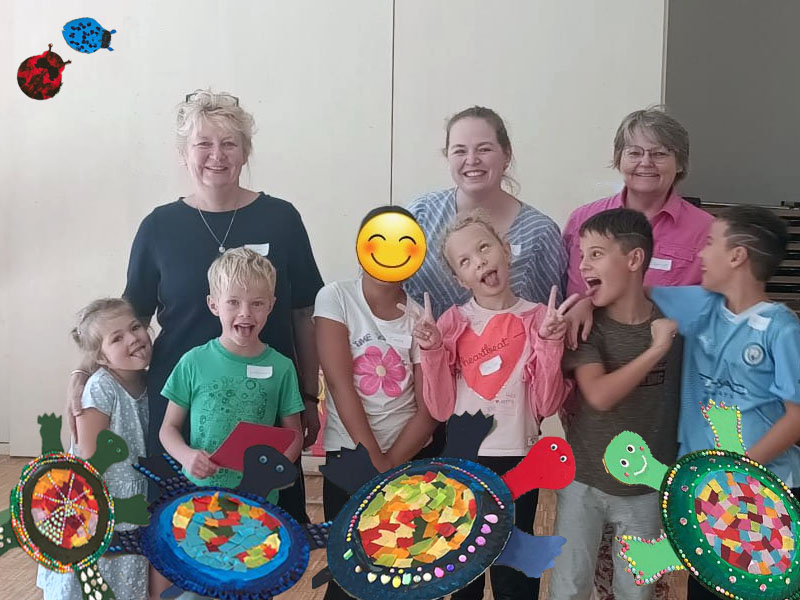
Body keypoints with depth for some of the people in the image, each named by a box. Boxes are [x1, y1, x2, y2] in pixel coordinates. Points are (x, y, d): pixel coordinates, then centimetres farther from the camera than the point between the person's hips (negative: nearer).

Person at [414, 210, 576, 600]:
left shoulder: (538, 319, -5)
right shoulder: (452, 323, -3)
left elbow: (547, 405, -10)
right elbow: (440, 408, -6)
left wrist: (550, 343, -20)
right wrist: (432, 350, -18)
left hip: (516, 461, -1)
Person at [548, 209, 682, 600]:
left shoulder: (672, 321, -8)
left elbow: (685, 399, 2)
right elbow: (599, 395, -26)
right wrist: (656, 349, -26)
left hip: (647, 486, 1)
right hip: (583, 481, -1)